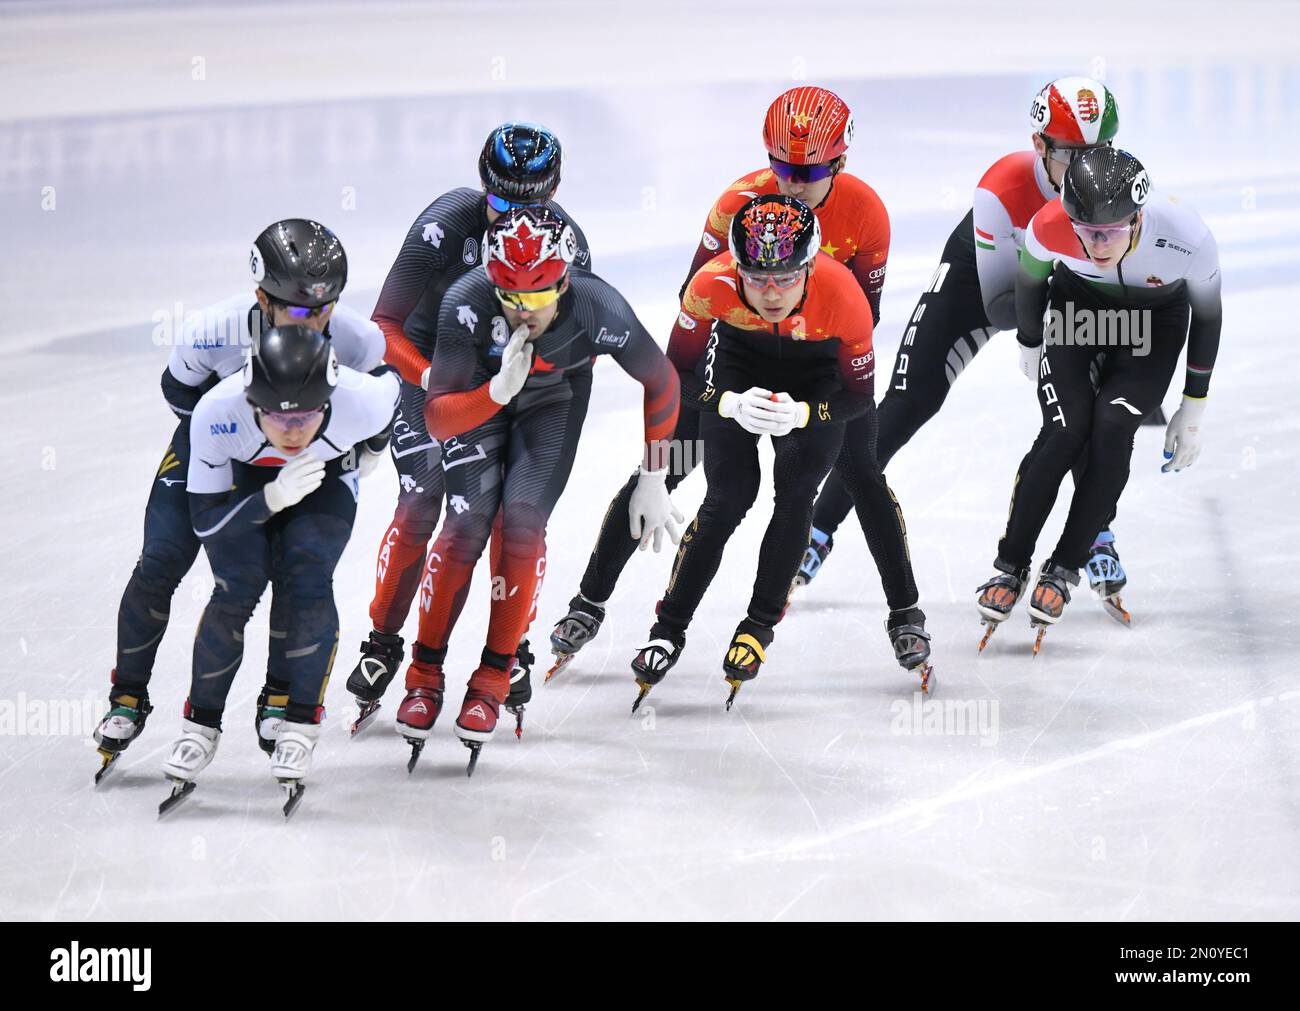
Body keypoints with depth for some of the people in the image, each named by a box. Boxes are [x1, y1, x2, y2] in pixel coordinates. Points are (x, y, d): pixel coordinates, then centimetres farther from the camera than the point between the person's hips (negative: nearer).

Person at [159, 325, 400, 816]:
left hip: (328, 477, 0)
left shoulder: (363, 401, -38)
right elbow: (205, 519, -30)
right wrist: (274, 497, -45)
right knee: (236, 590, -17)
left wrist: (373, 450, 5)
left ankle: (299, 726, -7)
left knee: (307, 584, -21)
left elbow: (393, 384, -11)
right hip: (243, 478, 0)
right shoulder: (217, 412, -40)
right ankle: (201, 725, 2)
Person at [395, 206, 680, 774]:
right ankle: (425, 674, 4)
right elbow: (437, 419, -36)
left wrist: (653, 482, -9)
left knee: (522, 524, -14)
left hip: (555, 395, 1)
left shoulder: (598, 311, -36)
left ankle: (493, 679, 1)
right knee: (468, 523, -13)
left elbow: (662, 384, -16)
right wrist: (499, 390, -54)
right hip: (478, 388, 0)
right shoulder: (467, 303, -39)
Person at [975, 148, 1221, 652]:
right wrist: (1029, 346, 9)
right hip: (1076, 303, 0)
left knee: (1112, 428, -18)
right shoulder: (1049, 228, -35)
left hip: (1156, 317, 0)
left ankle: (1064, 569, -3)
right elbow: (1030, 278, -8)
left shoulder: (1186, 237, -36)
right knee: (1064, 433, -15)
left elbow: (1208, 313, -14)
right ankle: (1011, 565, 1)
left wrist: (1193, 409, -7)